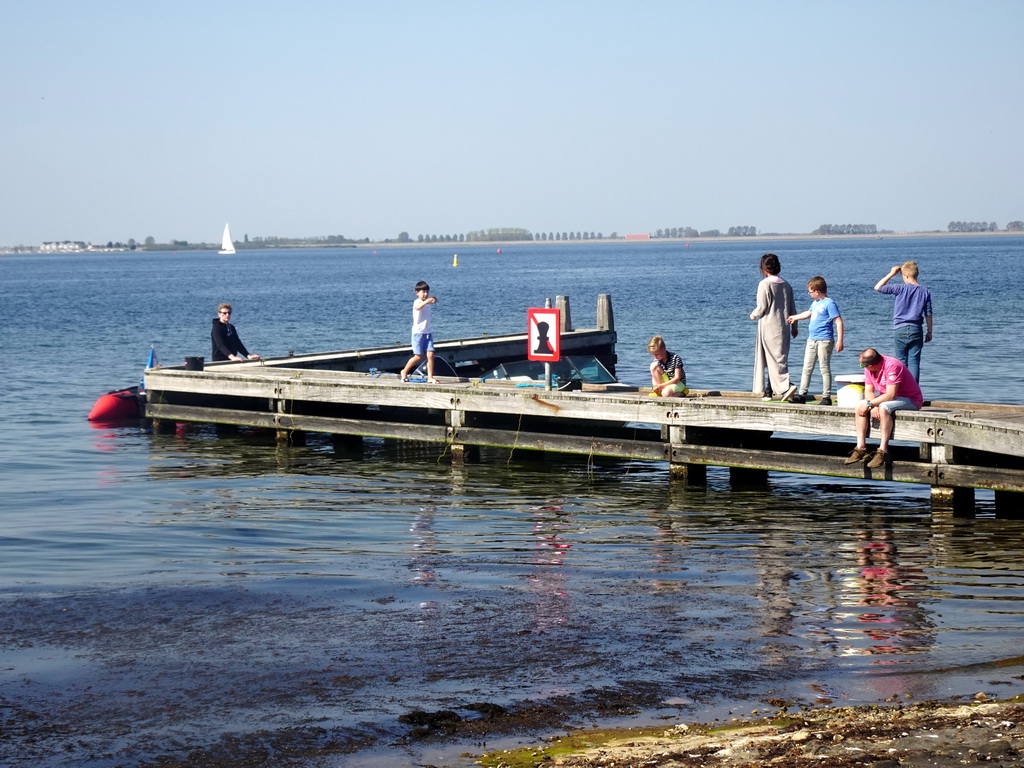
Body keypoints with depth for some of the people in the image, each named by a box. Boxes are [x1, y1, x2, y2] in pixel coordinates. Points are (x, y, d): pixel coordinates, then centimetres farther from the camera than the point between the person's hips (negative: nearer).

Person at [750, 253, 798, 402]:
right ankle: (769, 391, 15)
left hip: (769, 327, -7)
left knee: (775, 359, -8)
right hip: (783, 328, 7)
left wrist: (753, 315, 8)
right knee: (777, 358, 11)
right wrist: (794, 326, 21)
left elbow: (762, 308, -12)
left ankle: (787, 386, -24)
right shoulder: (786, 285, 9)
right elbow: (792, 308, 12)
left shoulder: (765, 284, -11)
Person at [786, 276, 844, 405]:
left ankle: (826, 397, 0)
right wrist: (795, 317, 49)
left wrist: (840, 341, -22)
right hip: (812, 340, 9)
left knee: (825, 368, -4)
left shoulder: (829, 304, -12)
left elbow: (839, 322, -16)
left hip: (824, 340, -9)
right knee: (807, 368, 9)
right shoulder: (815, 303, 14)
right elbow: (809, 313, 36)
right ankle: (802, 394, 13)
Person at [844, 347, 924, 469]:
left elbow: (891, 395, -32)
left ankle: (883, 451, -33)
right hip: (888, 398, 8)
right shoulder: (869, 368, -4)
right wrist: (873, 407, -22)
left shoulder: (892, 365, -28)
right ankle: (861, 448, -12)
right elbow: (868, 391, -3)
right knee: (860, 406, -10)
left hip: (910, 400, -8)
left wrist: (870, 404, -29)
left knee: (884, 408, -36)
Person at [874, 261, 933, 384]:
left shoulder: (901, 288, -7)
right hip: (916, 330, 2)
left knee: (901, 361, 7)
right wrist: (929, 331, 14)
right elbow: (928, 314, 5)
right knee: (914, 361, 1)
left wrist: (891, 274, 3)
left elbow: (878, 287, -3)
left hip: (900, 330, -2)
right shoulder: (925, 292, 2)